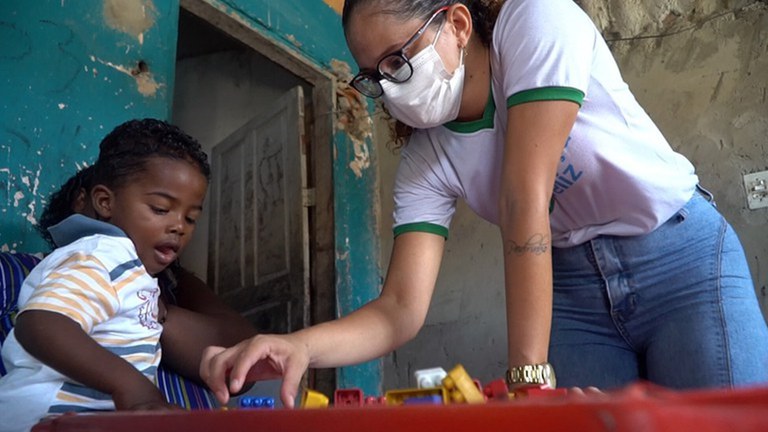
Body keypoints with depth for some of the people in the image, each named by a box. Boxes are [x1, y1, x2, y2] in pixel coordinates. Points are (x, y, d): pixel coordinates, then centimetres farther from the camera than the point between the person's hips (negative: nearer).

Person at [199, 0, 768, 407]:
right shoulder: (425, 162, -7)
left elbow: (524, 200, -29)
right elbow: (402, 310, -14)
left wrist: (529, 372, -31)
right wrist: (302, 345, -34)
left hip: (680, 257, -3)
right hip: (571, 288, 3)